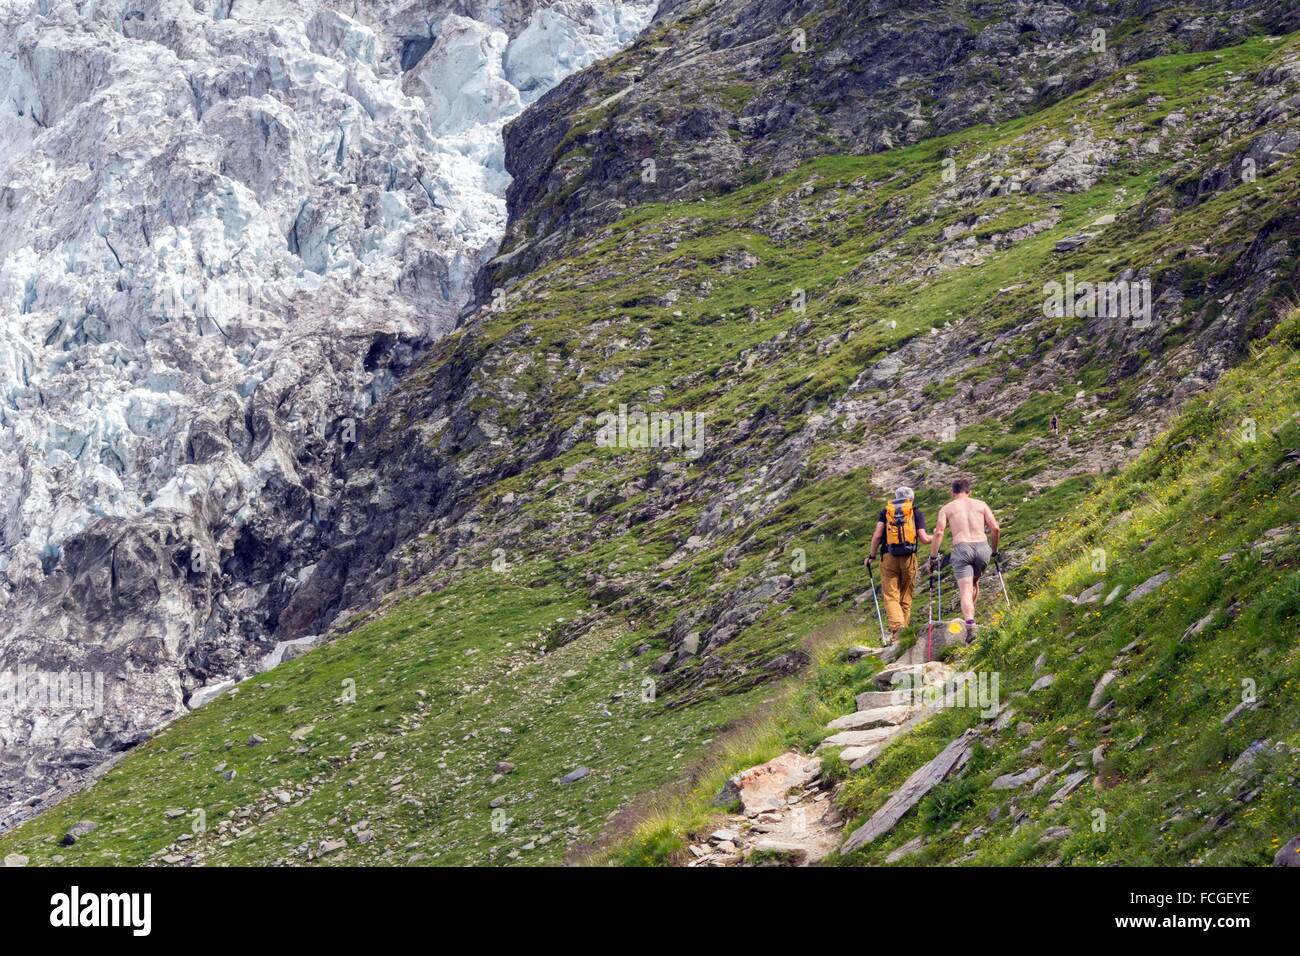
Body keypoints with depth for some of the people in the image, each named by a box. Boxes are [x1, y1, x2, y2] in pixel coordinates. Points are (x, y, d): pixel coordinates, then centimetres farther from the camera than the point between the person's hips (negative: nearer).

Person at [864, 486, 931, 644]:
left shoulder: (885, 511, 11)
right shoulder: (916, 512, 9)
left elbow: (877, 535, 0)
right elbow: (923, 539, 1)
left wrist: (871, 556, 7)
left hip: (889, 557, 0)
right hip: (909, 558, 0)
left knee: (891, 596, -4)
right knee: (906, 597, 11)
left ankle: (896, 626, -25)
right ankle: (903, 630, 10)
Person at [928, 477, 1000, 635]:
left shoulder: (947, 508, 12)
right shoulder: (981, 504, 16)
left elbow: (938, 533, 0)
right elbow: (995, 528, 8)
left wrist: (933, 557, 5)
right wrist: (994, 550, 21)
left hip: (962, 548, -2)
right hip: (982, 547, 2)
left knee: (965, 591, -8)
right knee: (975, 583, 28)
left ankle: (970, 624, -28)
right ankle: (970, 615, 27)